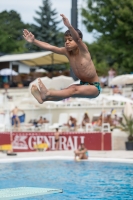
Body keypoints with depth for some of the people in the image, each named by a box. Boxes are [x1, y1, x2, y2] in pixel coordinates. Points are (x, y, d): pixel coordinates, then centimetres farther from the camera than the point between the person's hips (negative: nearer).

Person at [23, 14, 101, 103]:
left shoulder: (83, 50, -16)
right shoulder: (67, 51, 1)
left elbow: (77, 39, -36)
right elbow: (50, 47, -8)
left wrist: (69, 26, -55)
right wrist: (33, 41, -20)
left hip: (94, 87, -6)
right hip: (83, 85, 6)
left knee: (74, 90, -31)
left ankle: (47, 94, -50)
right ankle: (44, 98, -45)